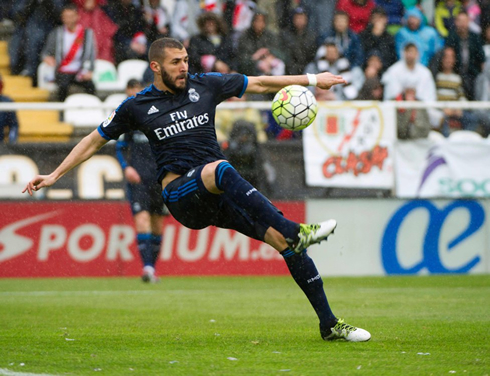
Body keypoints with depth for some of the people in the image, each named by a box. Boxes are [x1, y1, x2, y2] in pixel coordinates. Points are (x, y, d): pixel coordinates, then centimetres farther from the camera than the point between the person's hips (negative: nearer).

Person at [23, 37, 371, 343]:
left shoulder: (205, 86, 12)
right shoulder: (138, 106, 6)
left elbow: (259, 83, 20)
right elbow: (96, 140, 17)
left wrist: (312, 80, 20)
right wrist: (54, 175, 15)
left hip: (220, 195, 4)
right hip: (181, 195, -4)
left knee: (283, 240, -10)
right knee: (222, 169, -38)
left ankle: (330, 324, -1)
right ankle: (295, 231, -48)